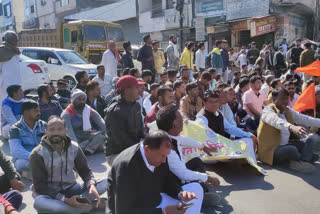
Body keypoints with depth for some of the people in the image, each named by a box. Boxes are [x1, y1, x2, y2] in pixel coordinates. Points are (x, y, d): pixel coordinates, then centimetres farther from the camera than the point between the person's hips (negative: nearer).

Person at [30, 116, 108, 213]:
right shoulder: (38, 154, -14)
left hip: (71, 189, 3)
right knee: (39, 202, -40)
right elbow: (40, 186, -16)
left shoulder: (74, 147, -5)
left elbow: (85, 170, 0)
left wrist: (92, 185, -24)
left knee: (105, 183, -15)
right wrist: (65, 200, -28)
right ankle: (91, 205, -26)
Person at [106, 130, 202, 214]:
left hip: (154, 203, 7)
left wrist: (180, 193, -15)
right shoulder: (125, 165, -30)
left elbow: (168, 181, 7)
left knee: (196, 188, 3)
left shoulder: (158, 154, -10)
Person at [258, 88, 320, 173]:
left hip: (286, 145, 9)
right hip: (271, 150, -8)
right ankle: (308, 157, 0)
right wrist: (292, 127, -55)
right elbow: (276, 121, -37)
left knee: (311, 138, 4)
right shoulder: (267, 111, -15)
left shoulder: (288, 111, 11)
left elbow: (305, 119, 12)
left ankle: (301, 162, -13)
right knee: (292, 149, -32)